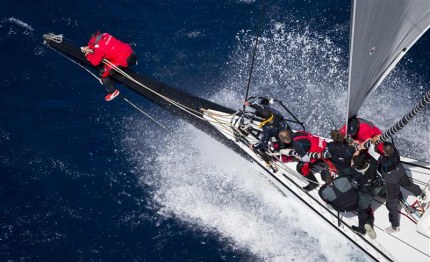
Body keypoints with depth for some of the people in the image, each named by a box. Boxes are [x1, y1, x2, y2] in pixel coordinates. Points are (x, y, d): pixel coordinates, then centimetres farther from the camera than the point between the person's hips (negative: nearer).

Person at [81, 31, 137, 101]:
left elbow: (95, 62, -5)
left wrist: (88, 54, 10)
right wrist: (89, 48, 18)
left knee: (103, 72, 4)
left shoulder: (99, 48, -19)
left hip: (124, 61, -9)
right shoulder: (104, 35, 1)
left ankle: (113, 91, 17)